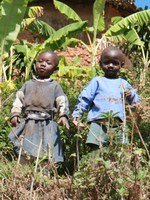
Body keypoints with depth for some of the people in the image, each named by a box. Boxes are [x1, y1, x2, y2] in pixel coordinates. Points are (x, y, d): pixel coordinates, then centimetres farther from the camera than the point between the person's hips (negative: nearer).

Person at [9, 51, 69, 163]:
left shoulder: (55, 86, 7)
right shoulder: (29, 84, 15)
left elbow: (63, 102, -3)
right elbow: (19, 99, 10)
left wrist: (63, 115, -21)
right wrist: (15, 114, -4)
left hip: (46, 126, -3)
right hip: (28, 124, 3)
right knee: (24, 157, 4)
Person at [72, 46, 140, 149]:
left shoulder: (123, 83, 18)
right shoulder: (97, 81, 10)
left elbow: (137, 101, 22)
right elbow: (85, 99, 7)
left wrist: (130, 95, 0)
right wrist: (77, 114, -4)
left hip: (118, 126, 3)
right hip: (99, 124, -2)